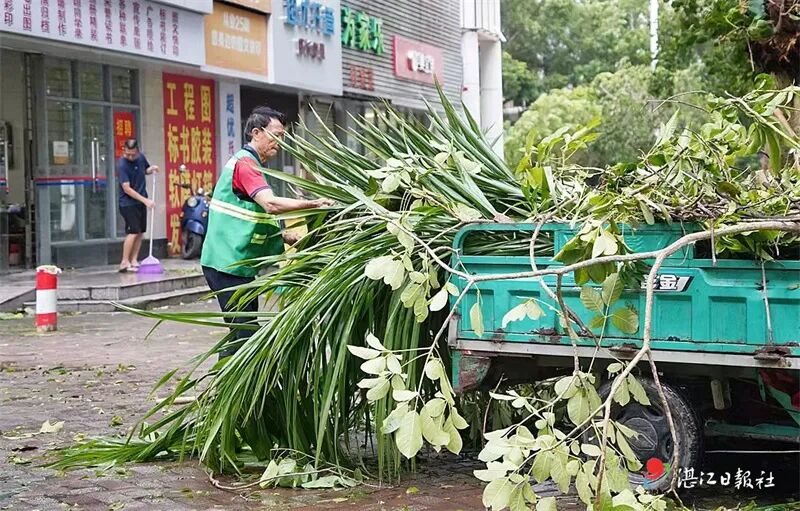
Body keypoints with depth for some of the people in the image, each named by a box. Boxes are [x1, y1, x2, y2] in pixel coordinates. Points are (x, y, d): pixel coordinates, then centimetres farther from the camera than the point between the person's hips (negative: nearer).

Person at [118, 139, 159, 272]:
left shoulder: (140, 157, 1)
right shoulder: (122, 165, -19)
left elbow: (146, 170, 23)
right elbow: (127, 189, -22)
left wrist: (152, 169, -2)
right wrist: (145, 200, -23)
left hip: (141, 201, 7)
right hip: (128, 203, -7)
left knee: (140, 232, 7)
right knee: (133, 232, -13)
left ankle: (134, 260, 13)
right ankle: (124, 262, -8)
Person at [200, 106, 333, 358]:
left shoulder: (249, 162, 20)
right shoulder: (245, 163, -14)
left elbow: (261, 215, 24)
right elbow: (271, 203, -30)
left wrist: (288, 237, 13)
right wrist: (313, 203, -30)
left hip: (238, 263, 11)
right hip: (228, 263, -11)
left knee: (245, 329, 15)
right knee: (242, 331, -10)